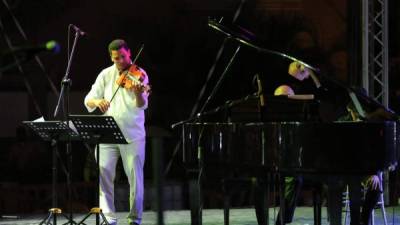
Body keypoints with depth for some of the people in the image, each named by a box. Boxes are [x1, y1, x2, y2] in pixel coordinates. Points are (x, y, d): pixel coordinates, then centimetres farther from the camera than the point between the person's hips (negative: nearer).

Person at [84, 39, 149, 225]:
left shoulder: (139, 74, -2)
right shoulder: (105, 75, 8)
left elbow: (142, 105, -15)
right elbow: (88, 101, 4)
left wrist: (138, 93, -37)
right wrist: (97, 101, -19)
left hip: (132, 135, -3)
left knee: (135, 177, 0)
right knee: (104, 173, -5)